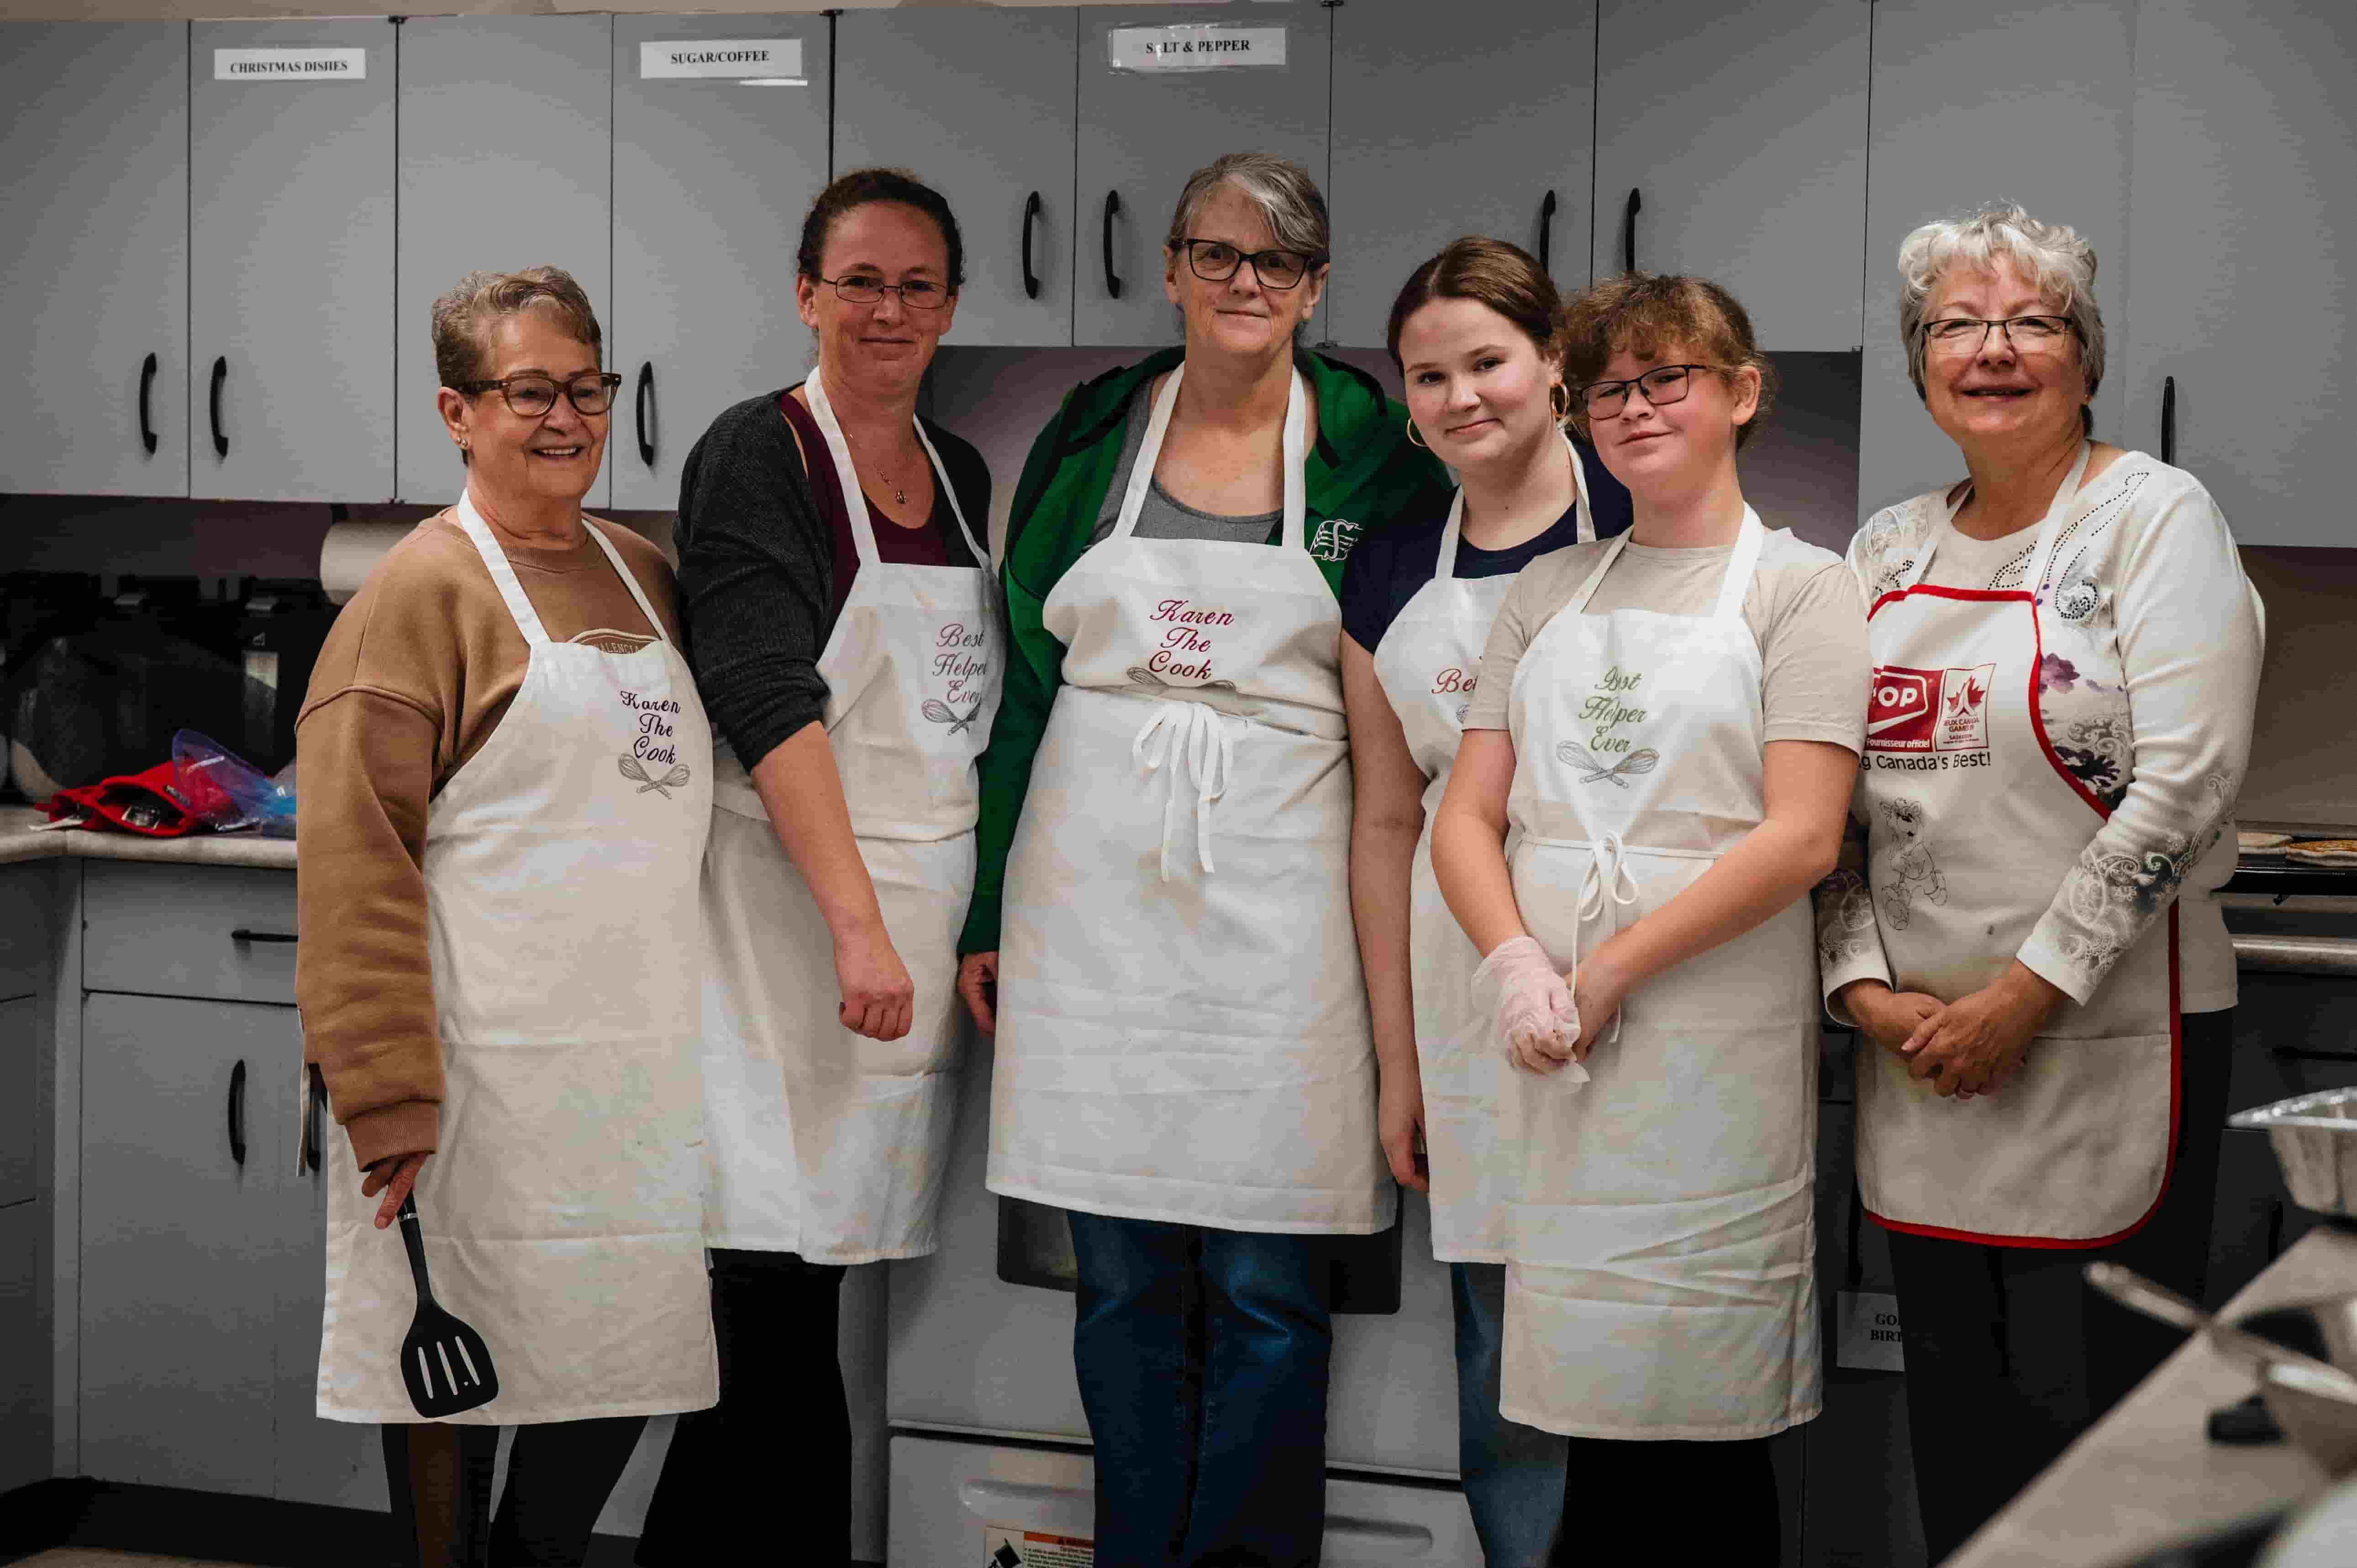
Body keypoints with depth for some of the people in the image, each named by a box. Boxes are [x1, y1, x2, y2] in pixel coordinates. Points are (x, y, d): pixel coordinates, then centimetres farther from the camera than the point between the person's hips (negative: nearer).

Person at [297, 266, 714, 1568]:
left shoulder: (645, 579, 14)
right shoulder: (421, 591, -7)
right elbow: (355, 859, -13)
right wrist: (390, 1096, -19)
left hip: (638, 1069, 7)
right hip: (486, 1073, -6)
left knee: (625, 1361, 11)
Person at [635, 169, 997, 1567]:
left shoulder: (960, 473, 16)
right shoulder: (758, 456, -6)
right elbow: (771, 700, -16)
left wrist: (984, 923, 16)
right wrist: (858, 919, -24)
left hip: (928, 916, 6)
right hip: (792, 910, -6)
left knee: (792, 1318, 7)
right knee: (783, 1320, -7)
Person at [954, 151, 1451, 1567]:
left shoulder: (1374, 452, 2)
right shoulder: (1093, 434, 7)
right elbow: (1022, 678, 10)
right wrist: (991, 913, 8)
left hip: (1280, 905, -2)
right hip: (1094, 897, 2)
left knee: (1266, 1285, 0)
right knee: (1123, 1275, 7)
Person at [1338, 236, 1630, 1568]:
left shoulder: (1644, 524, -3)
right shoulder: (1391, 581, 9)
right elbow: (1389, 822, 13)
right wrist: (1398, 1060, 11)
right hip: (1473, 991, 4)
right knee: (1502, 1339, 9)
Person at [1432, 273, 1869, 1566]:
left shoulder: (1800, 587, 2)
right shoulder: (1548, 592, 16)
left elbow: (1800, 837, -9)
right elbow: (1466, 814, 10)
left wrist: (1607, 973, -13)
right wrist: (1514, 965, -9)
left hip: (1711, 1036, -4)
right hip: (1546, 1038, 4)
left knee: (1705, 1423, -1)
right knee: (1594, 1406, 7)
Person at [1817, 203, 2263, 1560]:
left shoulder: (2155, 516, -5)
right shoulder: (1890, 549, 13)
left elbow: (2185, 783, -14)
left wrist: (2024, 996, -15)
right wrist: (1866, 988, -2)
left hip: (2108, 1042, -6)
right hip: (1919, 1051, 6)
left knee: (2091, 1406, -4)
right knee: (1954, 1421, 11)